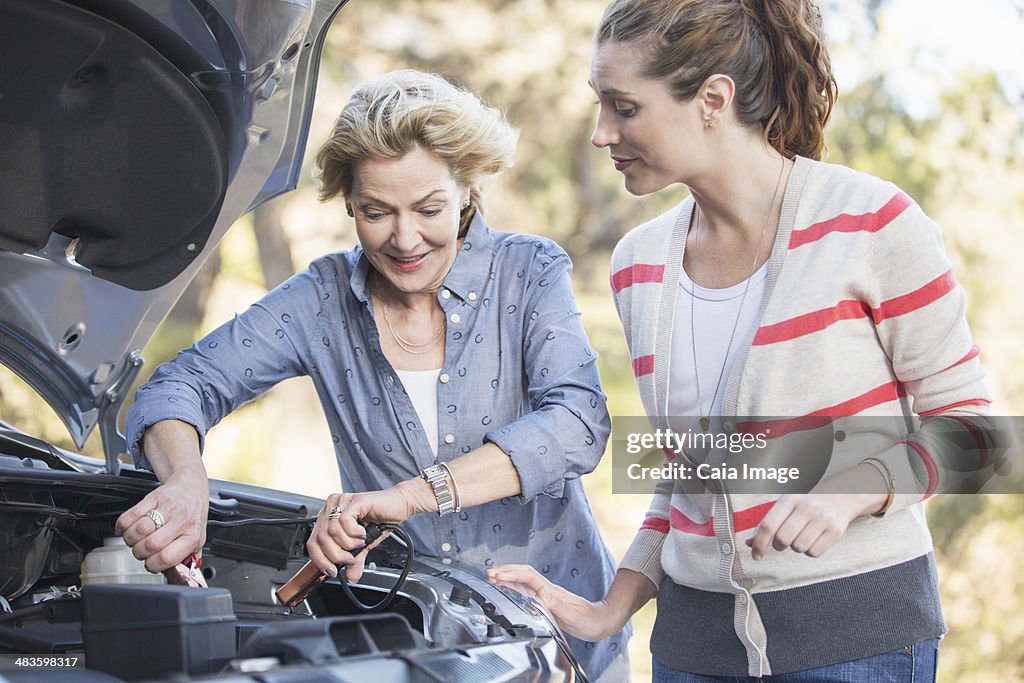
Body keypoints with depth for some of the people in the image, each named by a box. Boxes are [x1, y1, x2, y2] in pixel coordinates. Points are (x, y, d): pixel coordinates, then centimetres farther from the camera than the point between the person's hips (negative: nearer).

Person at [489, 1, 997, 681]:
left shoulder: (871, 223, -11)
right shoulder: (638, 264, 6)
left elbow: (963, 419, -5)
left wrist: (851, 491, -22)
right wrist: (612, 610, 5)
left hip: (858, 627, -5)